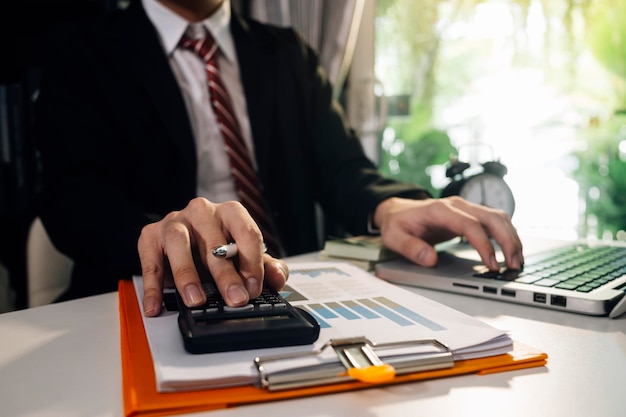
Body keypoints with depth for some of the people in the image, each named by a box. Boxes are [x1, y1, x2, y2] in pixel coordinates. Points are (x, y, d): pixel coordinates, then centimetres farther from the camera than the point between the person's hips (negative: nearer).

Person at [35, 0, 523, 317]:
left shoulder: (289, 54, 13)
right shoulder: (84, 51, 4)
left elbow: (340, 167, 4)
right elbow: (74, 193, -11)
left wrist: (388, 205, -20)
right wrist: (161, 231, -34)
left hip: (284, 291, 4)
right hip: (154, 303, -3)